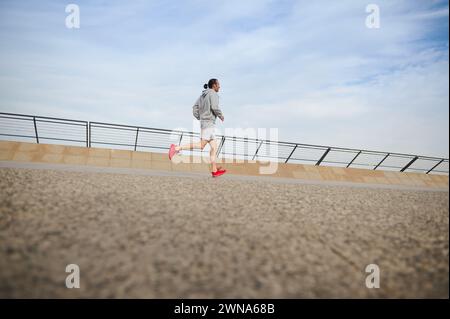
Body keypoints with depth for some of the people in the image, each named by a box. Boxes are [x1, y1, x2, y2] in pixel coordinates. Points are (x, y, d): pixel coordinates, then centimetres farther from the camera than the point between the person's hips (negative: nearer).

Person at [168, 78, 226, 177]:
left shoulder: (203, 95, 19)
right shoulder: (213, 94, -5)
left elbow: (195, 109, 15)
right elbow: (215, 107, -19)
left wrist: (201, 119, 15)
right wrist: (221, 116, -4)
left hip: (204, 122, 10)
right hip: (209, 122, -10)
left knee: (214, 147, 7)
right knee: (201, 145, -16)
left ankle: (214, 170, 5)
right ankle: (177, 148, -18)